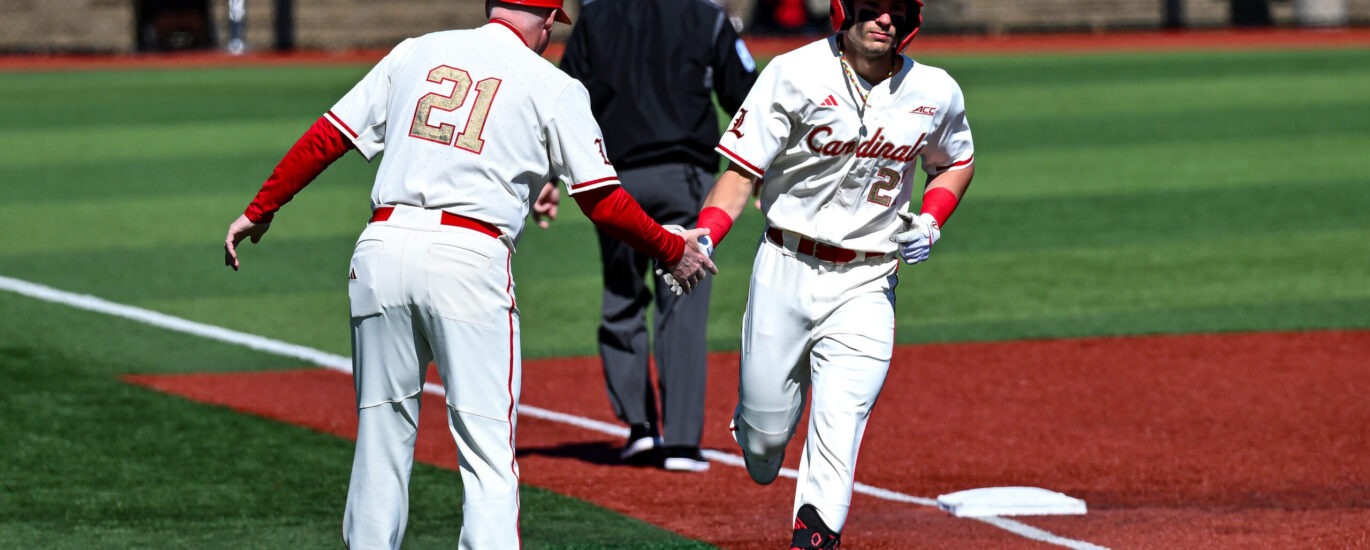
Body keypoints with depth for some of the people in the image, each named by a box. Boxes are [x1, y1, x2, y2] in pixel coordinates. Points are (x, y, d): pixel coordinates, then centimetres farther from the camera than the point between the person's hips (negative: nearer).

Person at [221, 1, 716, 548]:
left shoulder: (416, 53, 16)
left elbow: (326, 137, 14)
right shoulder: (553, 87, 6)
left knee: (381, 437, 13)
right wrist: (673, 251, 18)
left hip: (382, 246, 4)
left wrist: (260, 210, 21)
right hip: (469, 257, -4)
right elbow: (603, 201, 4)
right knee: (487, 447, -5)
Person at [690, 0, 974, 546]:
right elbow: (743, 170, -10)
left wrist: (930, 222, 2)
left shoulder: (936, 93, 1)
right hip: (785, 272, -1)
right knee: (765, 435, 7)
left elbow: (955, 162, 21)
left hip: (866, 284, 1)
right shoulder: (795, 75, -10)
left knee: (838, 427, -16)